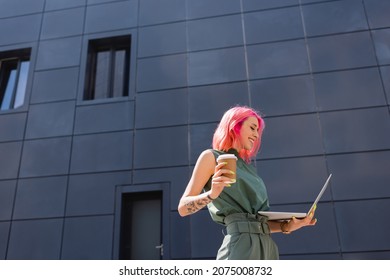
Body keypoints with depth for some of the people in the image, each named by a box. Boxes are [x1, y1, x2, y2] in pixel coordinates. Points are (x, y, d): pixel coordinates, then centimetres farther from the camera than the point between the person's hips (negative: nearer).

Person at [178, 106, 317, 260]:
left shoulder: (247, 167, 26)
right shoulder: (211, 157, 7)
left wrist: (287, 226, 6)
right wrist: (212, 194, -20)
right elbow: (183, 208, -2)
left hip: (267, 245, 7)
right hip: (241, 242, -7)